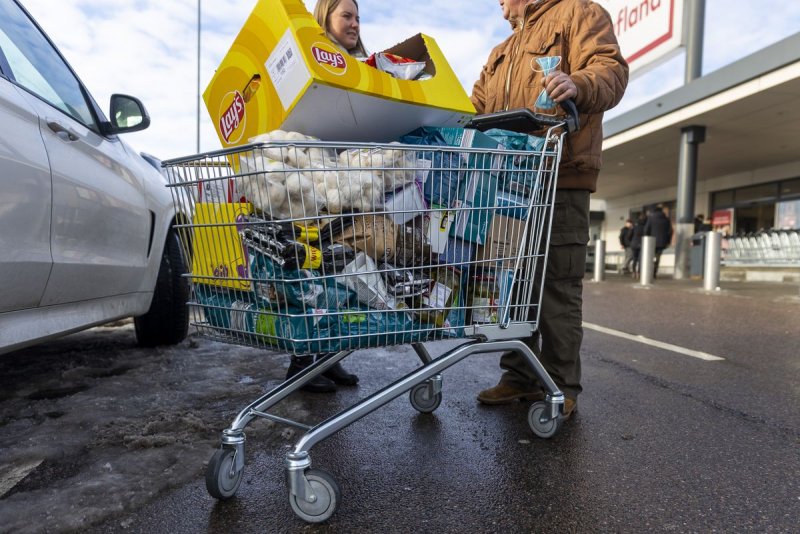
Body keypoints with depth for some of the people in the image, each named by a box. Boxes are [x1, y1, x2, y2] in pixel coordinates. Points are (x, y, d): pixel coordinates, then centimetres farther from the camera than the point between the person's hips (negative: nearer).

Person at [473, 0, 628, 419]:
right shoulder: (501, 53, 30)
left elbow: (611, 69, -8)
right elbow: (476, 108, 24)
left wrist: (579, 85, -29)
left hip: (561, 180, -7)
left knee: (558, 287, -6)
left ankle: (561, 388, 5)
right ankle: (520, 377, 20)